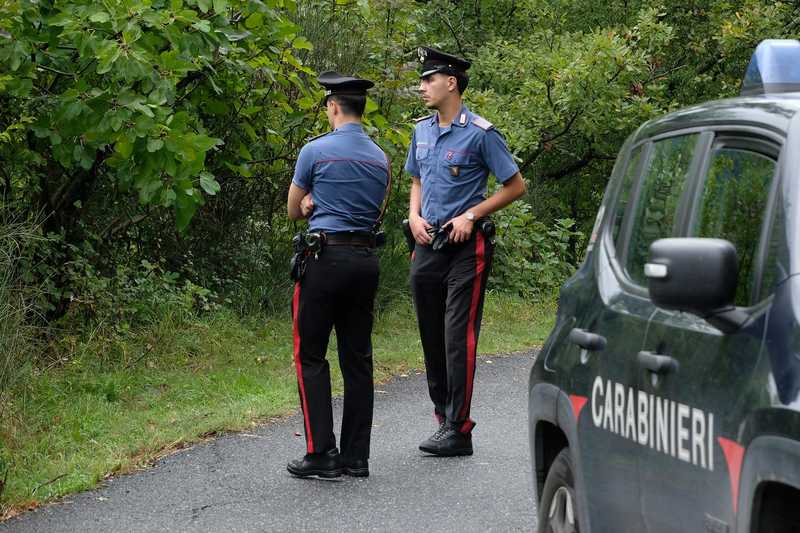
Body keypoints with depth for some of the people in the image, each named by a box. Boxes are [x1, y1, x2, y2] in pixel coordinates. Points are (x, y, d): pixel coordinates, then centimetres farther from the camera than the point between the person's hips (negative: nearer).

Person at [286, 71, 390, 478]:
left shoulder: (316, 151, -6)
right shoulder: (380, 158, 11)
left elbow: (293, 211, 5)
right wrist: (319, 204, 7)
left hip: (325, 258, -6)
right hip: (366, 258, 6)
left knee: (310, 355, 1)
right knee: (357, 358, 8)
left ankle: (322, 453, -6)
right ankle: (356, 456, 9)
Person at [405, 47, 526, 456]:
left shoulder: (481, 133, -9)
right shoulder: (421, 130, 12)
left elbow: (516, 186, -4)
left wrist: (472, 215, -11)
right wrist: (415, 217, 5)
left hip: (465, 248, -7)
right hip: (428, 245, 7)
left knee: (459, 337, -10)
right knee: (432, 337, 9)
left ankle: (458, 429, -9)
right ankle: (443, 418, 19)